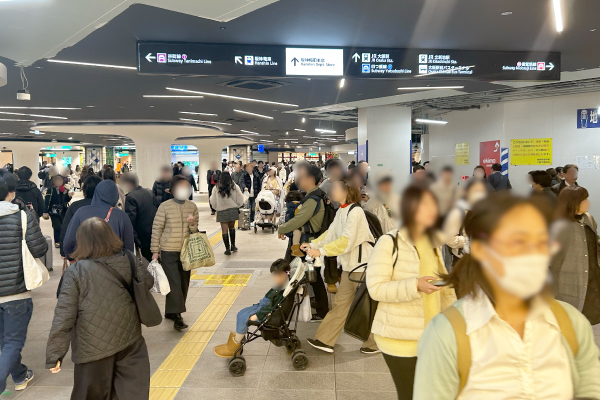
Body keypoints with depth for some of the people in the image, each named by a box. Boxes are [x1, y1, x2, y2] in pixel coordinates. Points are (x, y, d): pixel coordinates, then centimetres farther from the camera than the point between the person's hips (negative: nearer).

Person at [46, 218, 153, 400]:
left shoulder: (75, 271, -13)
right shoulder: (128, 260, -5)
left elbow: (63, 316, -13)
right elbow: (147, 282, 10)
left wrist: (54, 354, -5)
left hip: (94, 348, -2)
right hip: (129, 341, 2)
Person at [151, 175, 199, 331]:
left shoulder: (192, 207, 3)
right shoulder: (165, 207, -9)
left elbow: (195, 231, 9)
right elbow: (156, 229, -5)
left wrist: (192, 223, -14)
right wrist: (155, 251, -5)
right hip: (168, 252, -5)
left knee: (184, 283, 12)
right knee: (174, 283, -8)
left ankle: (171, 311, 28)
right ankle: (176, 315, 0)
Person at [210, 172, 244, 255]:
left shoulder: (217, 189, -8)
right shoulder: (235, 187, -7)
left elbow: (213, 202, 0)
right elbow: (240, 200, -1)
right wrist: (237, 206, 17)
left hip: (222, 212, -2)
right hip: (233, 210, 2)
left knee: (224, 230, 4)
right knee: (232, 227, 20)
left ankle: (227, 249, 6)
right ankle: (233, 245, 26)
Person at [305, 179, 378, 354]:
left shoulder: (355, 212, -20)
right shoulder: (341, 211, 9)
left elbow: (347, 241, -26)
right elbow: (331, 233, 10)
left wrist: (321, 251, -28)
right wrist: (313, 244, -1)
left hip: (362, 265, -9)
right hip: (349, 265, 9)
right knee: (340, 303, 12)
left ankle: (375, 343, 24)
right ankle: (325, 340, 18)